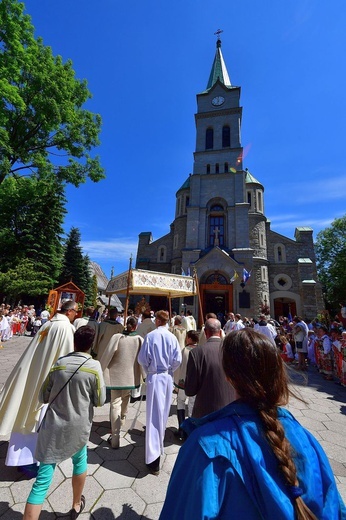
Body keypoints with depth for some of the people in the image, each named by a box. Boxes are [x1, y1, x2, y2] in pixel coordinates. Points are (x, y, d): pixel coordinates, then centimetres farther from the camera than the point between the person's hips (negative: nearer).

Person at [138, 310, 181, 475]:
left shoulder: (150, 336, -13)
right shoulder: (173, 337, -7)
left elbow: (142, 358, -9)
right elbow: (177, 360, -6)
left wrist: (148, 370, 8)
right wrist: (169, 370, 11)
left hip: (154, 377, -3)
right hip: (168, 377, 3)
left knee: (154, 414, 4)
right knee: (164, 413, 22)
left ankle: (154, 459, 7)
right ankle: (159, 443, 44)